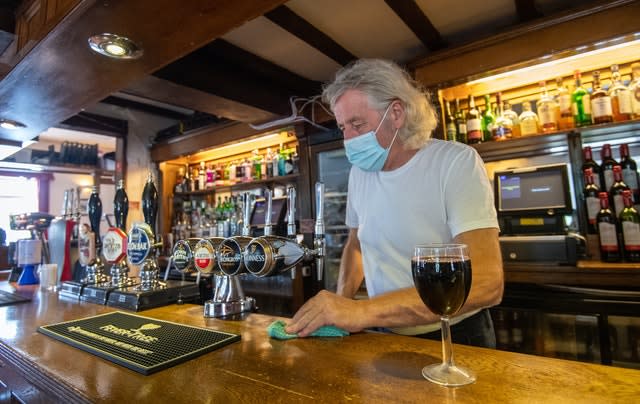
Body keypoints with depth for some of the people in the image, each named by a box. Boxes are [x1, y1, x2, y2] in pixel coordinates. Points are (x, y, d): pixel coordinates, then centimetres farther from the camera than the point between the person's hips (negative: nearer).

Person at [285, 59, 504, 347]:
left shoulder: (457, 162, -15)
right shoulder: (359, 172, 1)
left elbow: (486, 283, -24)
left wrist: (362, 311, -29)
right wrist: (342, 302, -4)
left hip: (455, 340, -3)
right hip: (385, 336, 4)